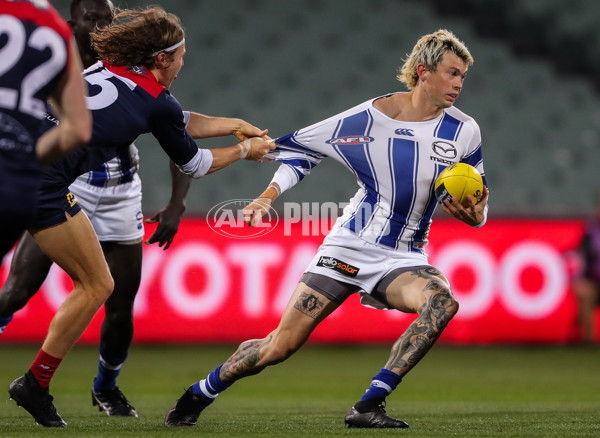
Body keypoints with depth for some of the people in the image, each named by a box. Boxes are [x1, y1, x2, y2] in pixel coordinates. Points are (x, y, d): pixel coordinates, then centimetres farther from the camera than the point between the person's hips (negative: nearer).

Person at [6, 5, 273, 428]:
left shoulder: (108, 68, 19)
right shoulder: (155, 101, -1)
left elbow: (183, 122, 32)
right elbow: (194, 164, 16)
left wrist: (236, 125, 38)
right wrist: (245, 150, 32)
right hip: (41, 182, -7)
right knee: (96, 285, 10)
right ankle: (35, 384, 13)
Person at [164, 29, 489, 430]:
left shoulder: (464, 132, -3)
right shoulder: (369, 118, -9)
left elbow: (477, 202, 8)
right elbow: (302, 147, 6)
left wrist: (475, 215, -16)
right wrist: (268, 196, -5)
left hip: (403, 258, 2)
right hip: (347, 248, -2)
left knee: (443, 302, -32)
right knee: (279, 346, -5)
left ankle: (368, 407, -27)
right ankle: (200, 394, 23)